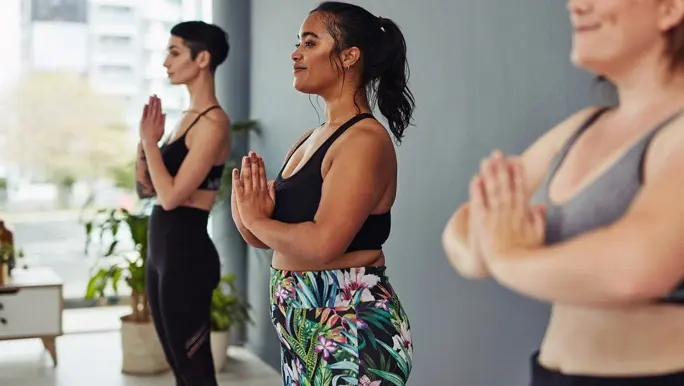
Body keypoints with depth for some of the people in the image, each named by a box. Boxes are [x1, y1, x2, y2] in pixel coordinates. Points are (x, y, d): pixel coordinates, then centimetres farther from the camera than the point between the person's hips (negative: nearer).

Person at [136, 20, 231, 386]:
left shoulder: (213, 122, -15)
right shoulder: (189, 117, 13)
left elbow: (171, 195, -20)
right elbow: (146, 188, 16)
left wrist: (150, 140, -10)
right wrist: (146, 140, 2)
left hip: (187, 254, -10)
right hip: (162, 251, 10)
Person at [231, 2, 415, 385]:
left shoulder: (365, 140, -16)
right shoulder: (311, 138, 11)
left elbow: (320, 244, -26)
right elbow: (273, 234, 11)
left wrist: (256, 220, -10)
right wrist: (249, 212, -10)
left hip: (353, 331, -8)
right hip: (304, 328, 8)